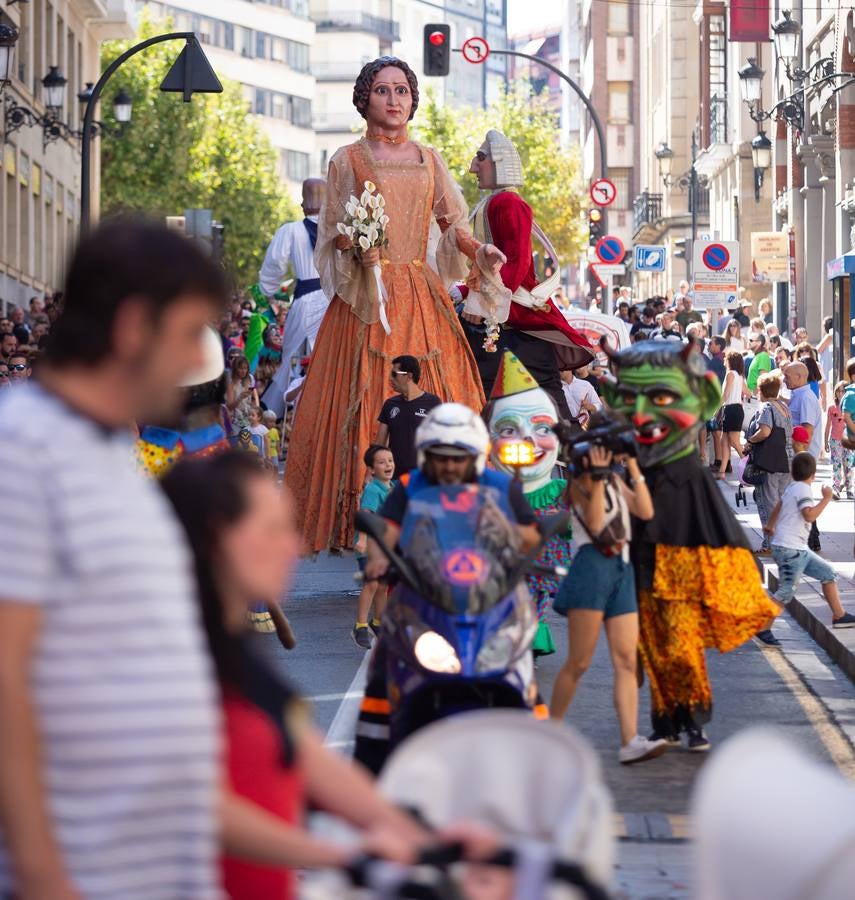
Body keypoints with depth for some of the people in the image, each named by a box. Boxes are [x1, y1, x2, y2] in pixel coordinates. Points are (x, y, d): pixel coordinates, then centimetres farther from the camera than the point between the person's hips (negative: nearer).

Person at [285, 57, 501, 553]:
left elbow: (452, 224, 12)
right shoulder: (348, 160, 6)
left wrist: (479, 250, -8)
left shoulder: (429, 159, 15)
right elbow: (336, 232, 2)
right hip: (369, 297, -3)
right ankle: (366, 526, -8)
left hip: (423, 295, 3)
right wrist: (359, 248, -19)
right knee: (367, 404, -9)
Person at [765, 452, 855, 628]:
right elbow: (809, 515, -27)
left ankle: (839, 616, 16)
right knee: (786, 594, -11)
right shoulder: (803, 489, -13)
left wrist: (770, 526, 49)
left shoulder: (792, 488, 15)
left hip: (799, 549, 10)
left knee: (828, 574, 12)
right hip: (789, 549, -10)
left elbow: (778, 506, 33)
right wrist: (826, 498, -19)